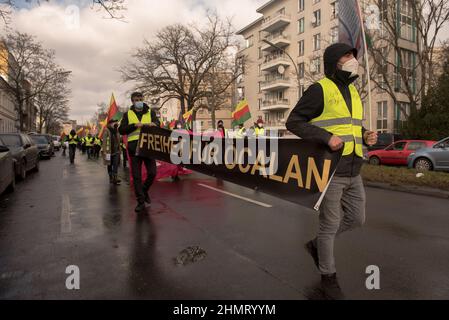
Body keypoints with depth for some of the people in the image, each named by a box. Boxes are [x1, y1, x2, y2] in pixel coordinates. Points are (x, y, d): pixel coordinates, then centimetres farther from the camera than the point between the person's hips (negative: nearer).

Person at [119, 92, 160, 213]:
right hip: (134, 147, 0)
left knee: (152, 173, -3)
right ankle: (141, 202, 10)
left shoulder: (150, 112, 14)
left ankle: (144, 191, 27)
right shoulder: (128, 114, 14)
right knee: (136, 176, 1)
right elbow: (121, 130, 3)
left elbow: (157, 123, -4)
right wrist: (134, 125, -12)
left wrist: (152, 124, -27)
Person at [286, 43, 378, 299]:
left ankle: (317, 245, 36)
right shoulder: (319, 89, -9)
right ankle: (329, 276, 24)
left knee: (356, 218, 14)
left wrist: (366, 136, 1)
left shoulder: (352, 92, 16)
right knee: (330, 225, 3)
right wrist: (327, 137, -23)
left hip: (352, 171, 8)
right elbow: (293, 122, -12)